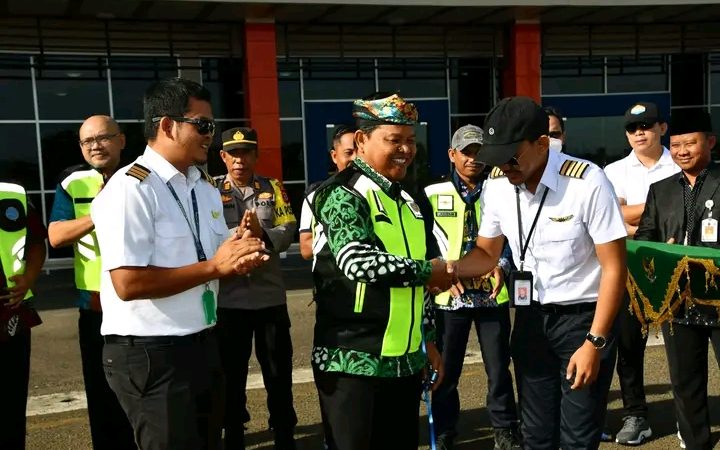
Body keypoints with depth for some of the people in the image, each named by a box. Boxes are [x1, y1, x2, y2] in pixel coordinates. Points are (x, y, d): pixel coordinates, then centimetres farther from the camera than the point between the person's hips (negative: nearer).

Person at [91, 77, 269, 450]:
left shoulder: (205, 188, 11)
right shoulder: (129, 188, -17)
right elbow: (129, 284, -24)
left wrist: (238, 260, -7)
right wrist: (214, 266, -21)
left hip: (203, 343, 9)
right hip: (150, 352, -8)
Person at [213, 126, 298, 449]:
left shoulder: (273, 188, 6)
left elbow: (288, 231, -4)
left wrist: (262, 234, -23)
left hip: (270, 295, 1)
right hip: (228, 297, -1)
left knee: (278, 368, 11)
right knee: (231, 371, 11)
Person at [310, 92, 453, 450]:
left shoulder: (407, 199, 13)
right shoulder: (342, 194, -11)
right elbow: (357, 260, -29)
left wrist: (428, 340, 19)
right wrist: (428, 271, -18)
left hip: (406, 361, 8)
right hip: (354, 362, -7)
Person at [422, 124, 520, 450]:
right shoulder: (433, 194, 2)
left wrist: (502, 265, -9)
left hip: (492, 294, 1)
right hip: (449, 295, -1)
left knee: (499, 368, 9)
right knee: (446, 370, 8)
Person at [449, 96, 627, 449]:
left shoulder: (587, 182, -21)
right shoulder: (496, 186, -6)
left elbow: (614, 267, -16)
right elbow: (487, 253, 8)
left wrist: (594, 342, -17)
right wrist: (452, 269, -14)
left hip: (583, 317, -4)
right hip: (530, 317, 5)